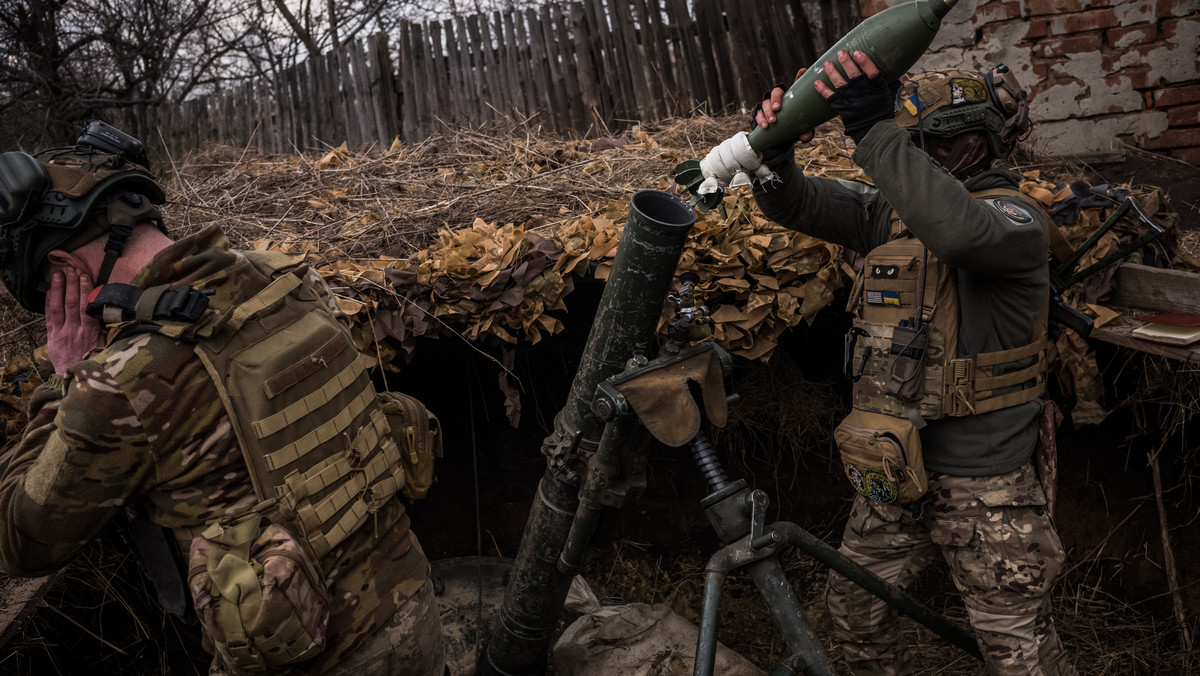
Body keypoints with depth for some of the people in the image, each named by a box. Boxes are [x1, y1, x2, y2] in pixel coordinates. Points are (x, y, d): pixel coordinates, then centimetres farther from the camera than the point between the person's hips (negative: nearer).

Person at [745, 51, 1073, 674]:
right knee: (853, 607, 22)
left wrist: (875, 132, -41)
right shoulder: (891, 213, 5)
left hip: (983, 489, -7)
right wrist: (774, 152, -23)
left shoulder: (1013, 217, -16)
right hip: (895, 477, 7)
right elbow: (794, 203, -2)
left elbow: (959, 228, -40)